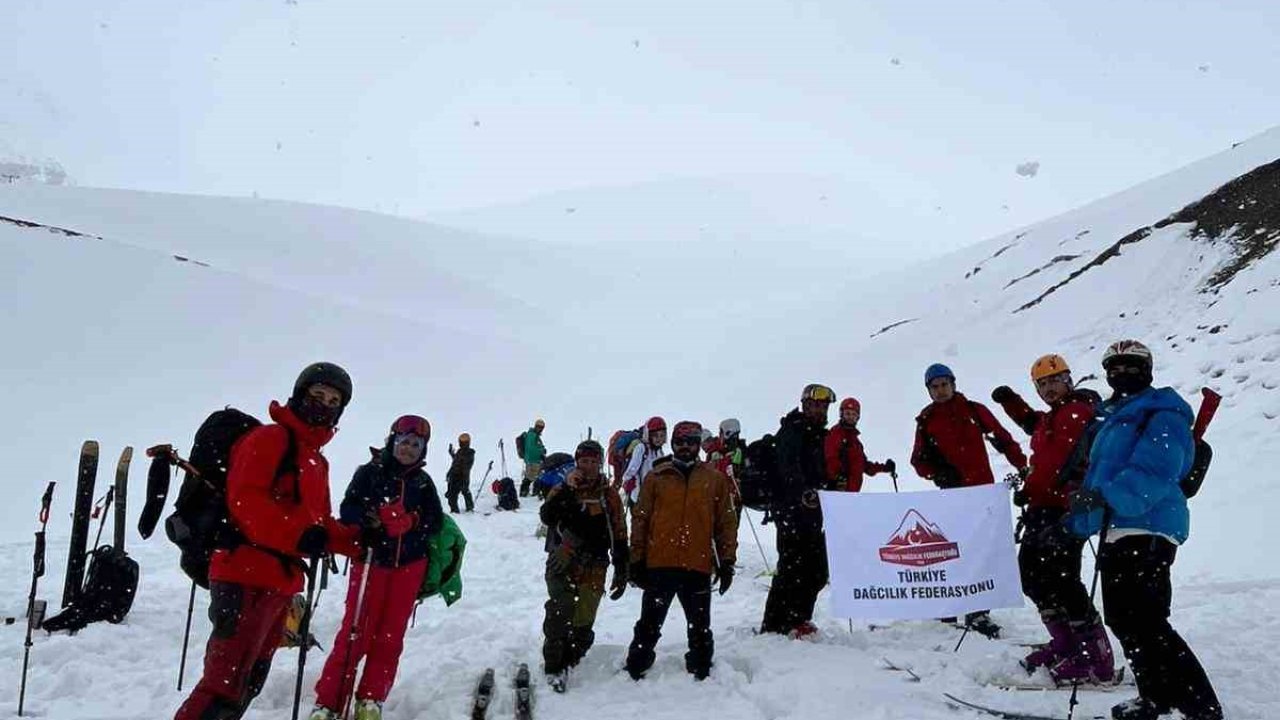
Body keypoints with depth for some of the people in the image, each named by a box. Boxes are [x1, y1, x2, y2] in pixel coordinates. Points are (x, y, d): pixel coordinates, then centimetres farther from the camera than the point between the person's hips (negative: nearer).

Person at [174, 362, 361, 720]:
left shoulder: (317, 461, 20)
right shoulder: (270, 438, -7)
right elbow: (245, 500, -20)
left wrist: (356, 541, 6)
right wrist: (300, 535, -28)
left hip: (279, 584, 10)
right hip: (248, 579, -10)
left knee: (250, 682, 18)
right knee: (225, 684, -12)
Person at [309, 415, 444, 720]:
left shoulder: (423, 482, 7)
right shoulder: (369, 472, -3)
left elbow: (435, 521, 4)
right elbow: (348, 510, -9)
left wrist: (411, 520, -14)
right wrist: (370, 518, -28)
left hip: (409, 565, 4)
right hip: (371, 561, -3)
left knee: (390, 635, 8)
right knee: (356, 633, -4)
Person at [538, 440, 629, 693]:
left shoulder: (609, 497, 12)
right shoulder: (561, 490, 8)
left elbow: (619, 537, 14)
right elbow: (547, 516, -12)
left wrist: (621, 571, 10)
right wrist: (567, 488, -19)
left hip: (593, 571, 2)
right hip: (562, 565, -2)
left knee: (583, 623, 1)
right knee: (560, 609, -26)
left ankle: (565, 662, 24)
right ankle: (553, 665, -16)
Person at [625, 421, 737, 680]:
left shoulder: (715, 479, 5)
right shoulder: (656, 477, 4)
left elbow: (727, 522, 6)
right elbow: (640, 519, 4)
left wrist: (727, 562, 2)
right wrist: (637, 560, 0)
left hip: (699, 567, 1)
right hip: (659, 564, 0)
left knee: (700, 628, 13)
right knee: (649, 624, 9)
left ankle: (701, 673, 28)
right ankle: (634, 672, 21)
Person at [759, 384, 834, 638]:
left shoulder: (817, 434, 20)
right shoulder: (792, 431, -9)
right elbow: (789, 467, -26)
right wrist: (803, 492, -40)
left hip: (811, 511, 9)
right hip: (792, 510, -9)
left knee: (817, 570, 11)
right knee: (792, 568, -9)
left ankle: (796, 620, 23)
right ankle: (773, 626, -1)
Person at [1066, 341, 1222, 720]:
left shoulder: (1162, 416, -8)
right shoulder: (1110, 419, 20)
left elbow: (1153, 472, -24)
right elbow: (1097, 476, 25)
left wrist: (1104, 497, -36)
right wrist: (1075, 523, 22)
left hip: (1146, 532, -10)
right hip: (1116, 533, 10)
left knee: (1144, 624, -13)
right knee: (1122, 620, 16)